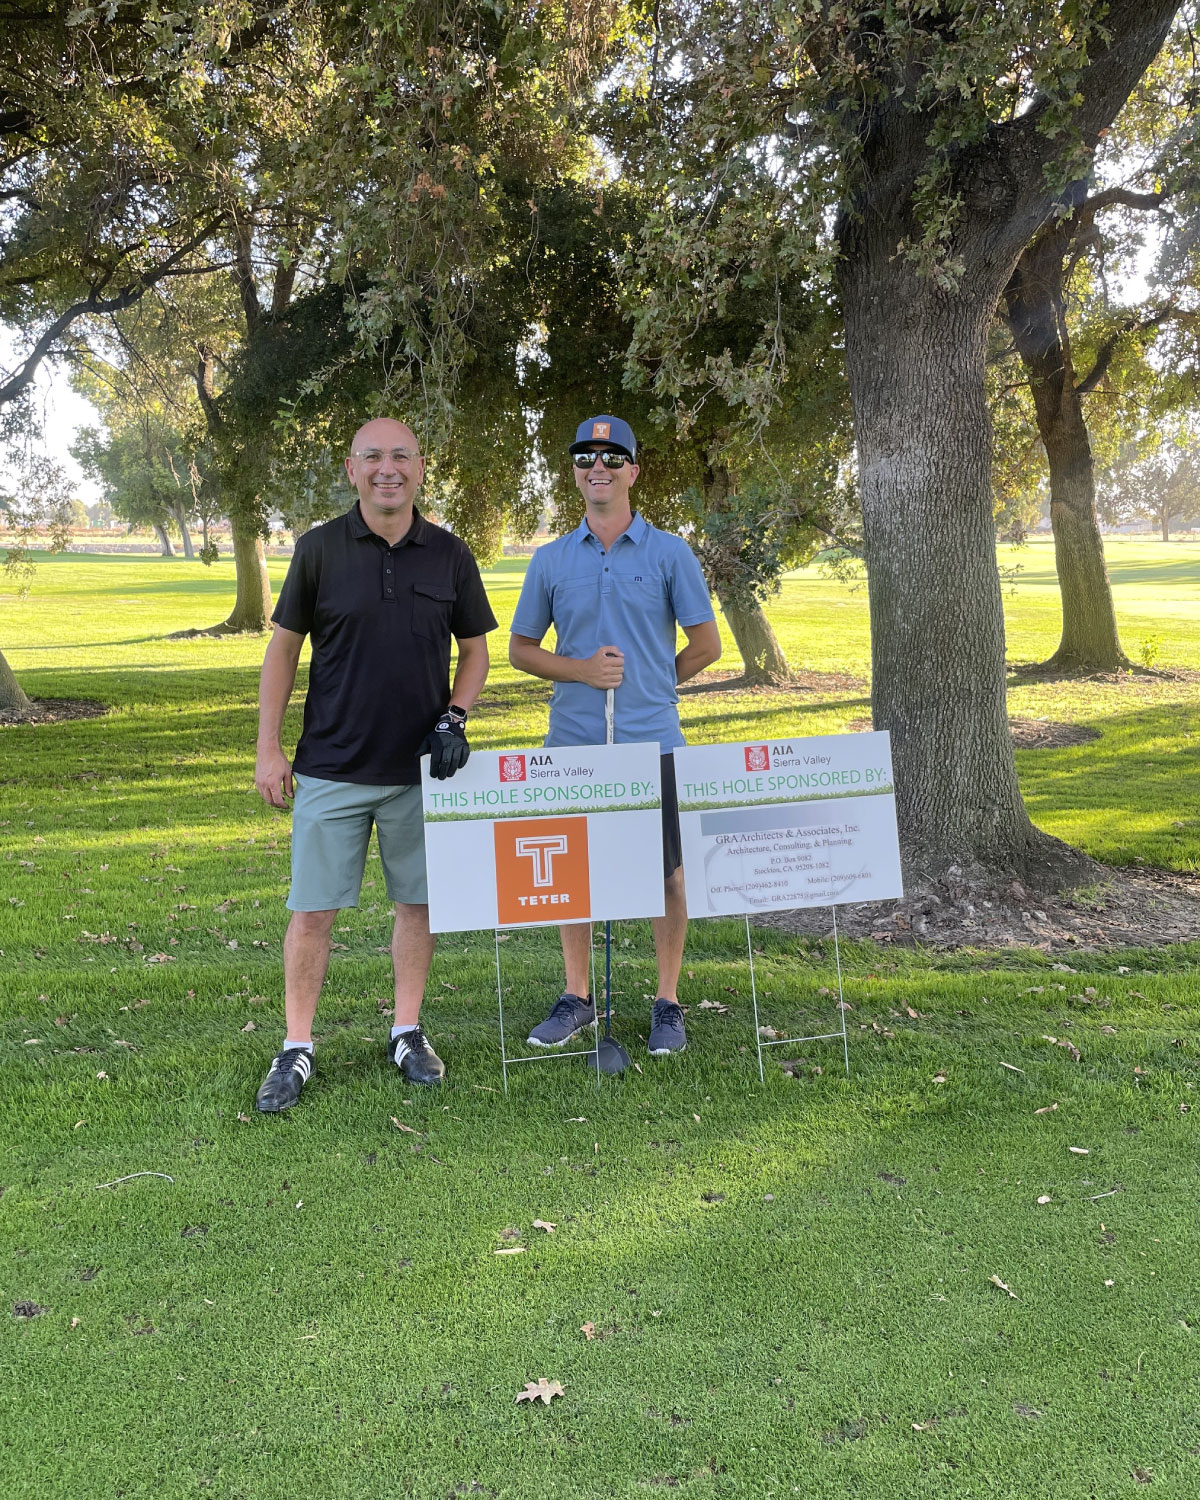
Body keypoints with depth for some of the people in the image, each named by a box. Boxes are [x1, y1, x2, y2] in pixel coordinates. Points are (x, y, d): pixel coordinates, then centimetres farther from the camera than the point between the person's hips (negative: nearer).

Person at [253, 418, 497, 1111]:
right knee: (313, 911, 2)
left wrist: (455, 719, -5)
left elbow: (475, 649, 11)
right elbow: (284, 647, 3)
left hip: (420, 767, 2)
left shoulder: (451, 555, 2)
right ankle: (297, 1050, 15)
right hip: (331, 767, -1)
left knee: (420, 902, 9)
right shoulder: (320, 548, -2)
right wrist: (269, 748, -1)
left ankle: (408, 1032, 26)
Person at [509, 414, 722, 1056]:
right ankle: (576, 996, 22)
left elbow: (705, 645, 5)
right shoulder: (551, 560, 8)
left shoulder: (670, 554, 2)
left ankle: (667, 1001, 16)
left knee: (666, 872, 3)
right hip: (572, 739, 2)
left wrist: (649, 683, 3)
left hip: (651, 738, -2)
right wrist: (582, 671, -5)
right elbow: (521, 649, 10)